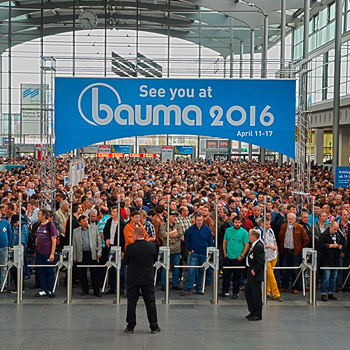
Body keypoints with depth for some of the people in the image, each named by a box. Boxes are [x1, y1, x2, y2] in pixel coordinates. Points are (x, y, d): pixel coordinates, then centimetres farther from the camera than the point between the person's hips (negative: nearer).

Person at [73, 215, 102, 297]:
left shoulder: (94, 228, 6)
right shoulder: (76, 231, 8)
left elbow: (99, 241, 6)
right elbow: (74, 245, 9)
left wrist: (99, 252, -2)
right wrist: (74, 257, 6)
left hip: (92, 254, -1)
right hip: (82, 254, 1)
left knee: (94, 273, -1)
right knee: (83, 273, 7)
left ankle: (96, 291, 5)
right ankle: (85, 290, 19)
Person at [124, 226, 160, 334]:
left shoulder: (130, 247, -16)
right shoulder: (152, 246, -7)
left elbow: (125, 262, -4)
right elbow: (154, 260, 5)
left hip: (133, 279, -2)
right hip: (148, 278, 2)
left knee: (131, 303, 9)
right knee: (150, 302, 11)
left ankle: (130, 327, 15)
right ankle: (154, 327, 17)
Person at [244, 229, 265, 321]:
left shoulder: (258, 246, -22)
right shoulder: (254, 245, 10)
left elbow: (261, 262, -26)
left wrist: (254, 270, -19)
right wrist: (252, 270, 13)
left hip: (256, 275, -11)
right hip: (252, 275, 11)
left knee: (256, 294, -1)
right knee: (247, 291, 18)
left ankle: (258, 315, 9)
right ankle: (252, 311, 28)